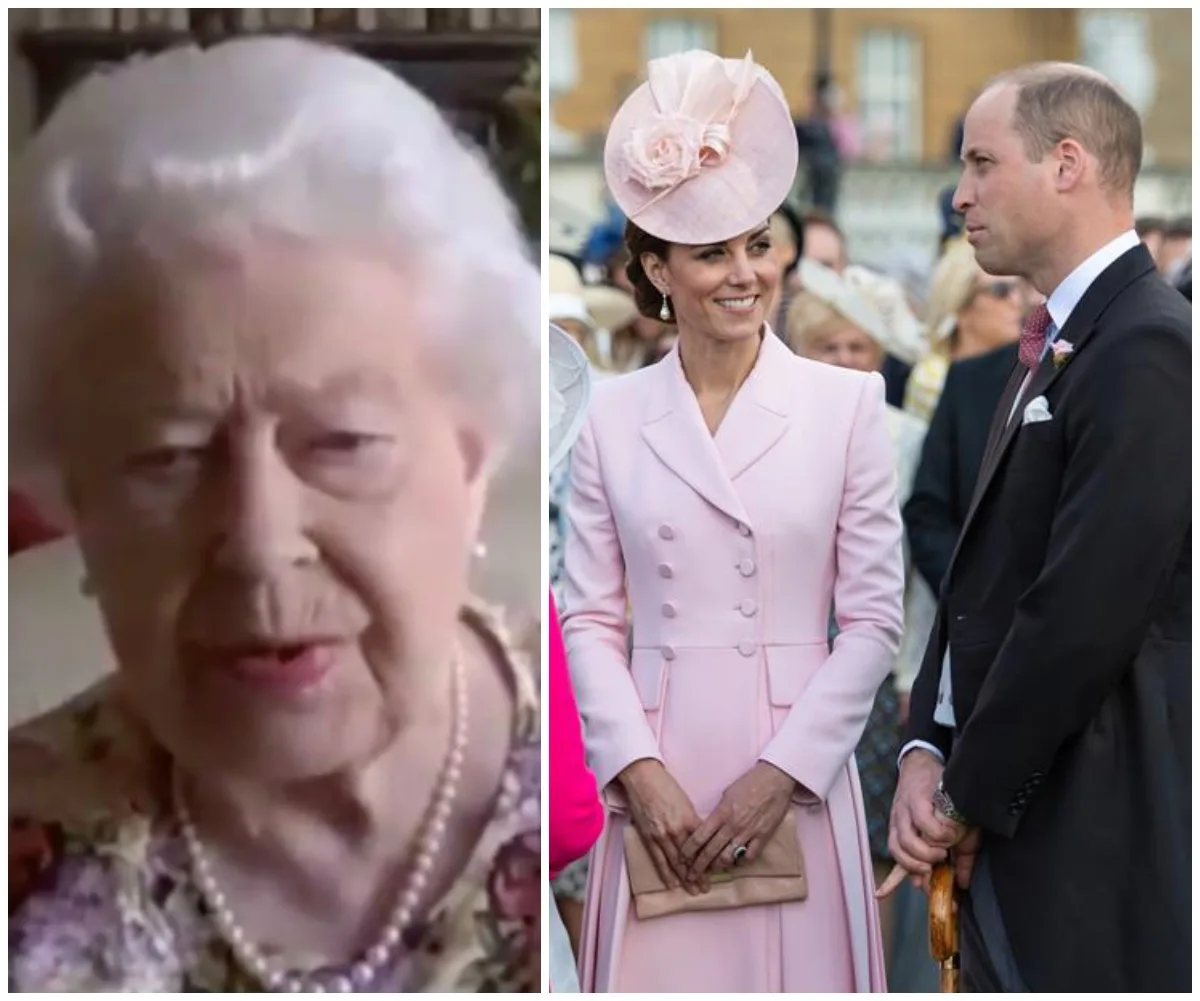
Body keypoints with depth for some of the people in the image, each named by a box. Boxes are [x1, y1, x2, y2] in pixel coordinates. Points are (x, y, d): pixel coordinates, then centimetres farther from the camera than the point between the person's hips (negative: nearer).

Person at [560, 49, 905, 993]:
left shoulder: (848, 402, 0)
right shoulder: (612, 415, 4)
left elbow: (874, 617, -1)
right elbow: (590, 617, 4)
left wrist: (781, 774, -8)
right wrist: (637, 770, -8)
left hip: (797, 778, -1)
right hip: (656, 778, 1)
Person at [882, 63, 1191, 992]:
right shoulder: (1060, 344, 15)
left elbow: (1087, 609, -21)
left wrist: (968, 794, -12)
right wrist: (929, 754, 3)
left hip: (1092, 838, -9)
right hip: (1011, 816, 9)